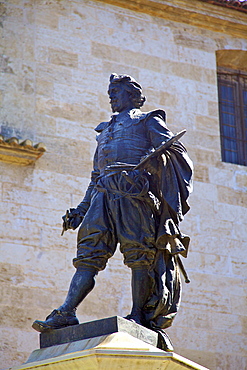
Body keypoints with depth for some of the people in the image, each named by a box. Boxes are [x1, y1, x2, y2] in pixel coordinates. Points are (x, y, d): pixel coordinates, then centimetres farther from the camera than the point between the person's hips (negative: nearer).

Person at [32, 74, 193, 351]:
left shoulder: (148, 121, 18)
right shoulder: (105, 131, 36)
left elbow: (174, 147, 3)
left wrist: (159, 153, -20)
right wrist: (80, 210, 24)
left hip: (135, 188, -5)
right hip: (105, 191, 5)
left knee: (138, 251, -13)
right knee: (89, 250, -10)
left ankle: (138, 316, -13)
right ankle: (67, 312, -22)